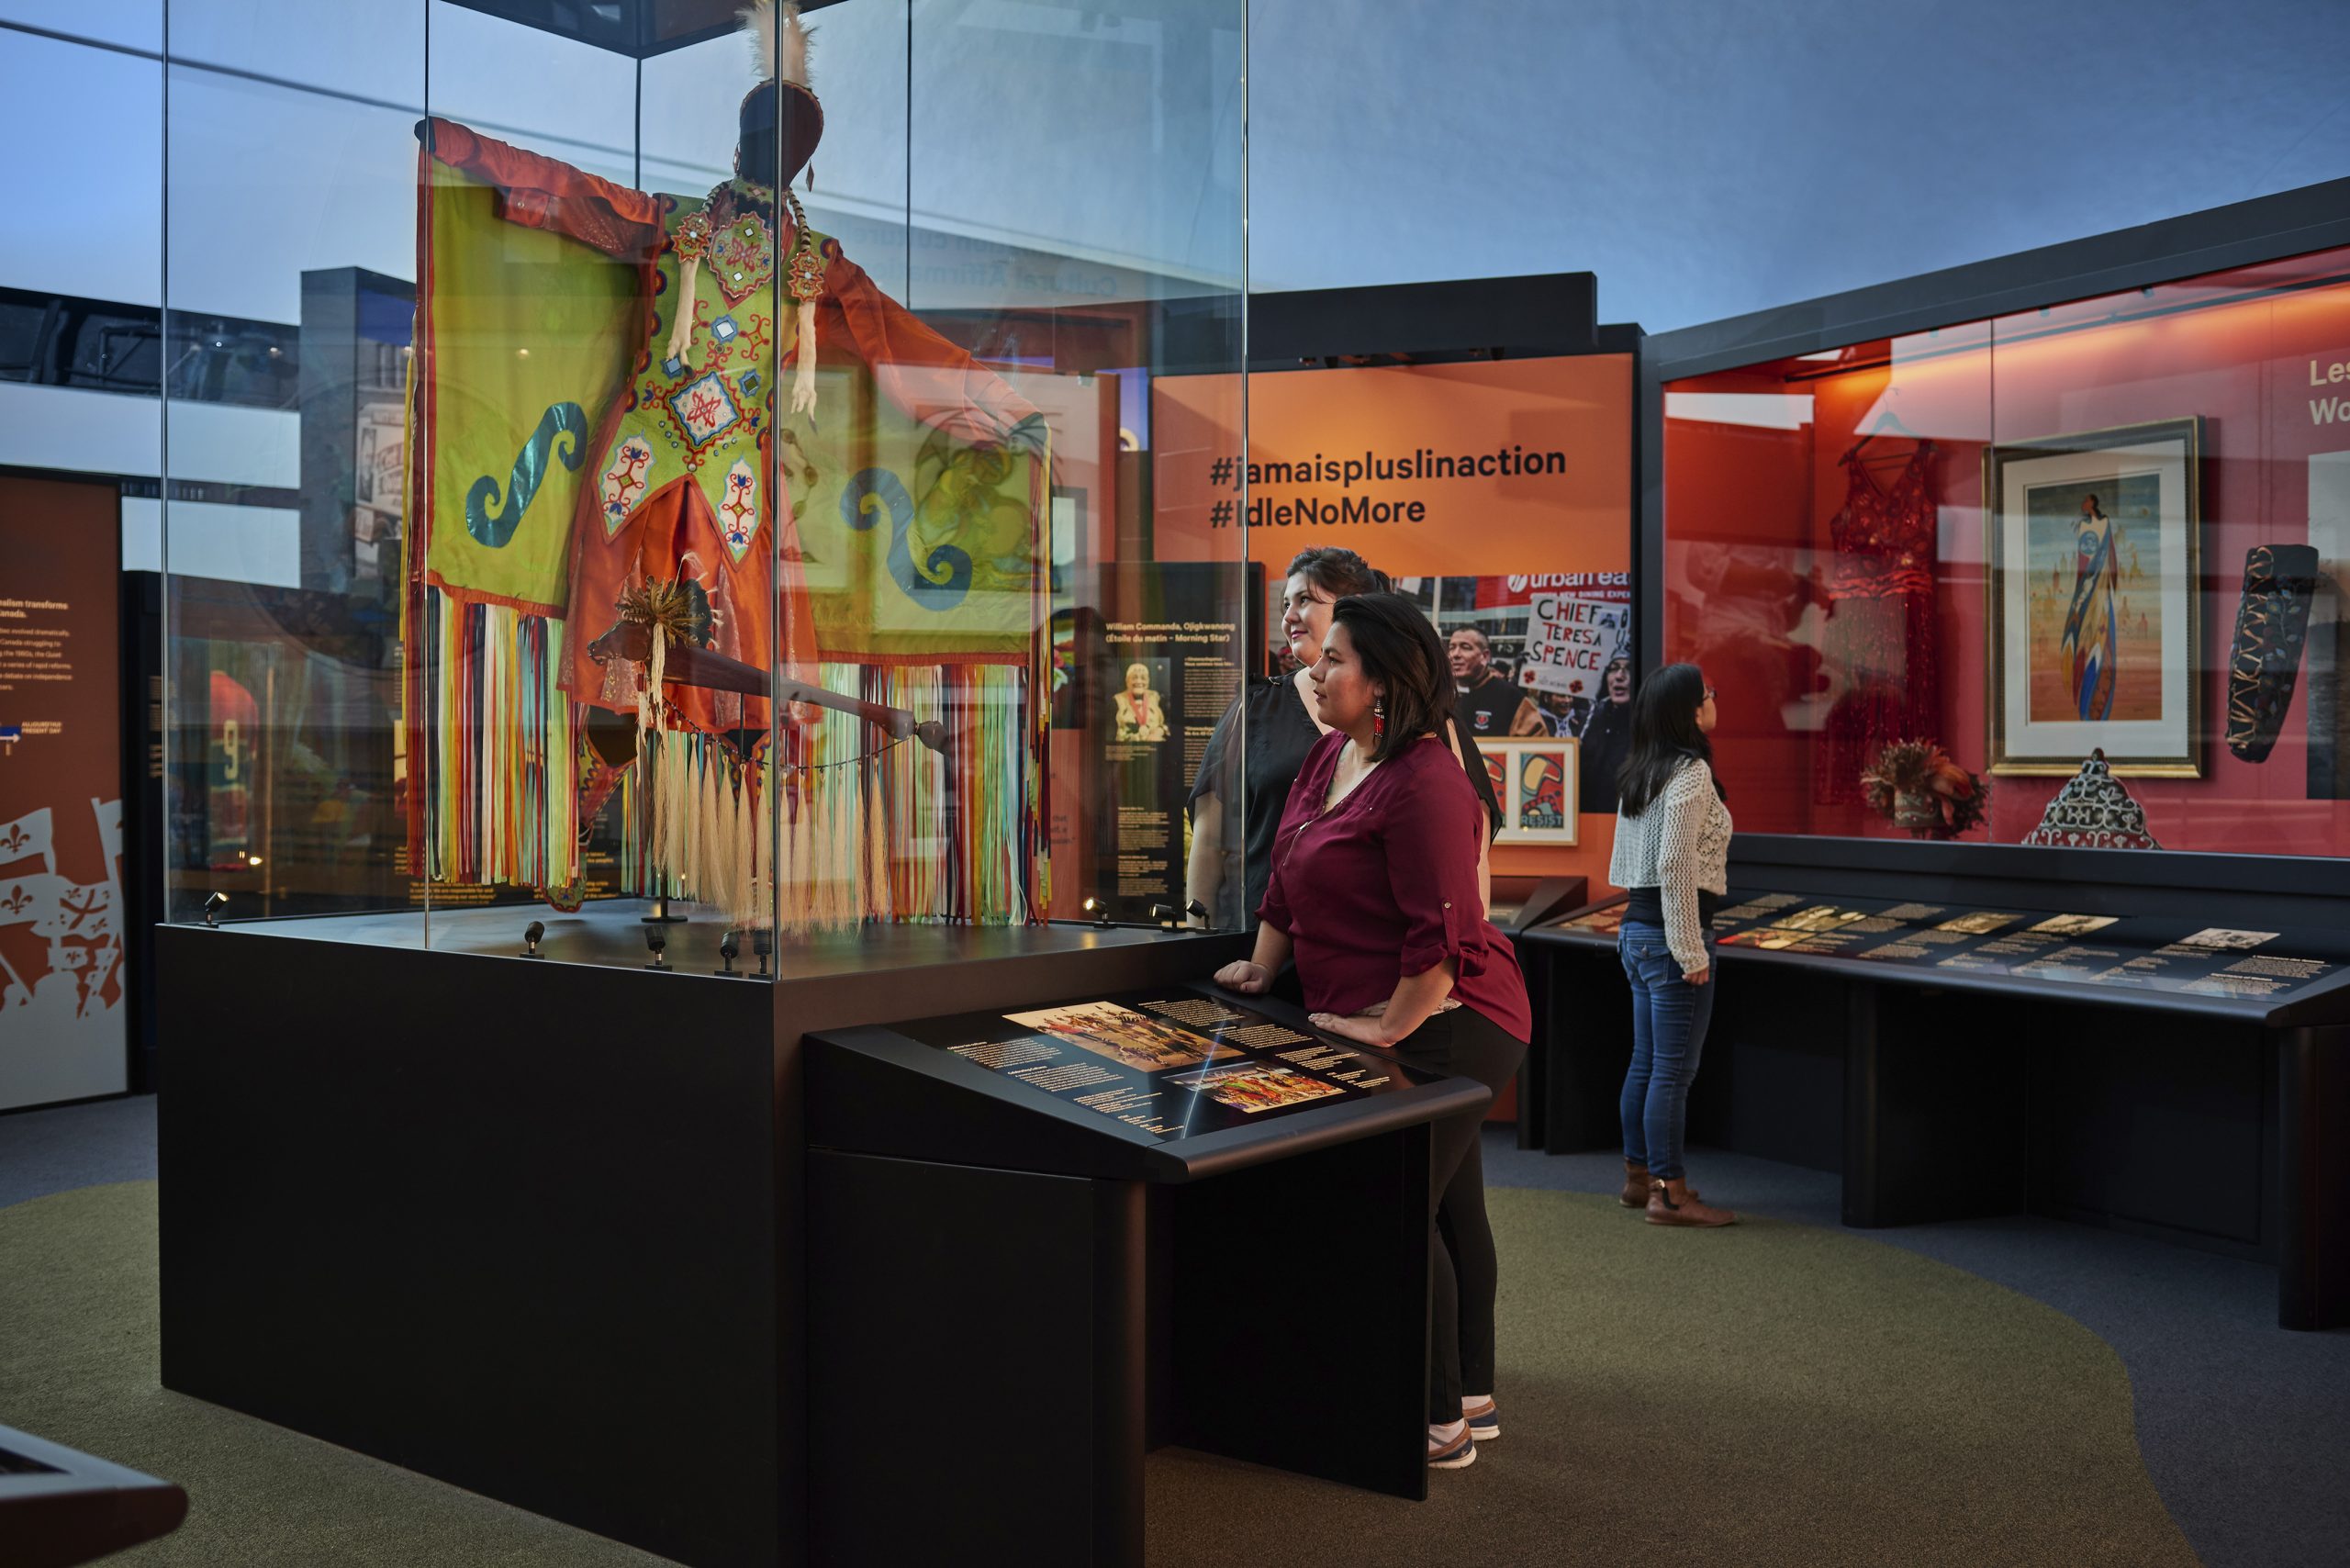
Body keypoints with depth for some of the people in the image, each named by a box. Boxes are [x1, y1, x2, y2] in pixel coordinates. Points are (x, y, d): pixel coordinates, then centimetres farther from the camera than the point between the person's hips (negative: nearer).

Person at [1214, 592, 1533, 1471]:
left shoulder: (1423, 783, -22)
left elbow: (1442, 937, -25)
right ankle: (1473, 1397, 32)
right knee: (1450, 1208, 18)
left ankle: (1441, 1426, 9)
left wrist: (1390, 1028, -21)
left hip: (1442, 1029, -10)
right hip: (1441, 1035, 10)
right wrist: (1263, 966, 19)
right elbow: (1289, 876, 19)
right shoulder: (1331, 756, 9)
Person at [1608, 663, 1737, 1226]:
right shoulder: (1690, 772, -14)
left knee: (1646, 1061, 15)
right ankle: (1669, 1194, 2)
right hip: (1672, 931, -9)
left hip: (1637, 927, 9)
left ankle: (1638, 1177, 24)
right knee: (1674, 1068, -3)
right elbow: (1675, 868, -20)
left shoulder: (1640, 774, 13)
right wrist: (1692, 951, -18)